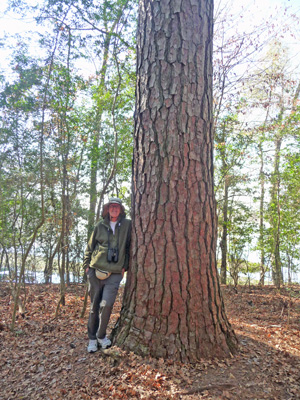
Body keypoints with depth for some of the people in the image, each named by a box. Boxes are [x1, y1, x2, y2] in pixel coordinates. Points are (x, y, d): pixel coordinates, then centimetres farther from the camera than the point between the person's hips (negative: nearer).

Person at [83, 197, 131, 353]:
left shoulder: (127, 225, 4)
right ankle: (92, 338, 24)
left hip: (115, 273, -1)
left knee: (106, 305, -11)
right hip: (96, 271, 1)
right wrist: (86, 265, 8)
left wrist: (125, 266, 5)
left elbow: (129, 247, 9)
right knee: (94, 306, 8)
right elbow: (90, 247, 14)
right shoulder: (100, 226, 7)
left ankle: (101, 335, 13)